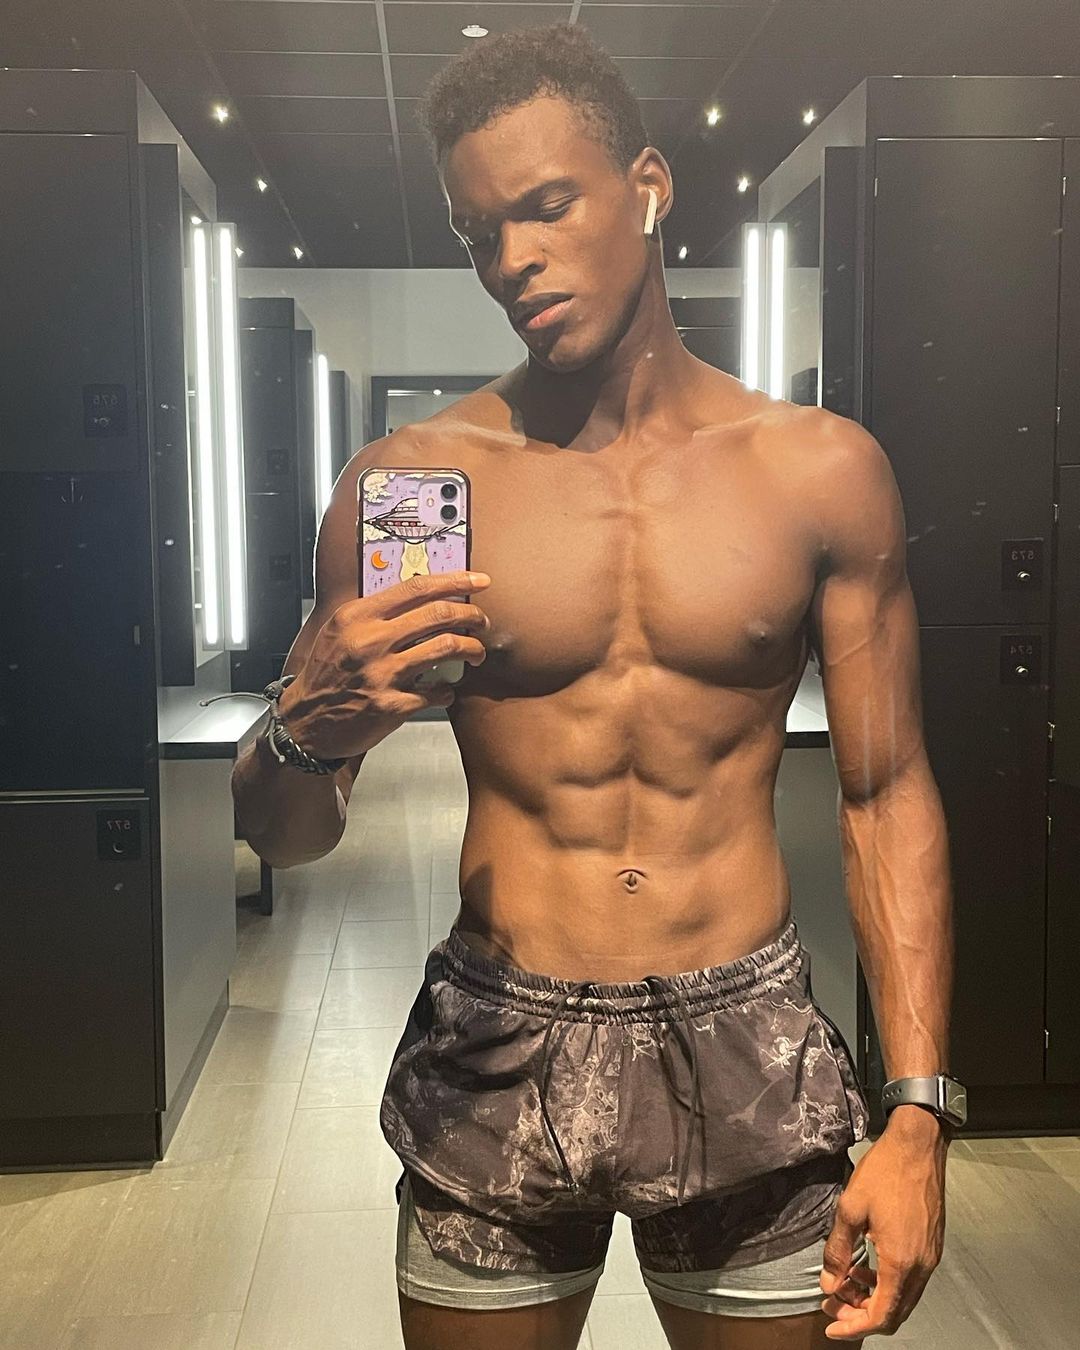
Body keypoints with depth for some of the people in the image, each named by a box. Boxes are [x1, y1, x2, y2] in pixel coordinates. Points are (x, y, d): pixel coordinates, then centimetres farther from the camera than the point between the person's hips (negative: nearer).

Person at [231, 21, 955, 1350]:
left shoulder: (823, 473, -3)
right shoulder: (408, 484, -4)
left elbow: (886, 796, 1)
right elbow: (282, 838, 0)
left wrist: (917, 1116, -5)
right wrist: (309, 737, -23)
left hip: (749, 1052, 1)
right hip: (494, 1059, 0)